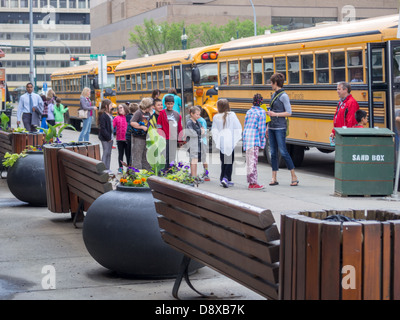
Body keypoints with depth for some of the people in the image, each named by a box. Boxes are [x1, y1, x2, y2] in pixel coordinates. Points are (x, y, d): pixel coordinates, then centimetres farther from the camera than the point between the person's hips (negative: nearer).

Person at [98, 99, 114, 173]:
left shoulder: (109, 114, 13)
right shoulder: (103, 115, -15)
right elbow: (102, 128, -19)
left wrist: (112, 136, 10)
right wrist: (107, 137, -18)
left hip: (110, 137, 9)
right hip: (105, 138, -9)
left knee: (109, 153, 12)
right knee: (106, 152, -5)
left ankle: (107, 169, 19)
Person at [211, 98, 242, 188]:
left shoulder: (216, 117, -1)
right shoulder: (232, 115, -4)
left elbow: (214, 131, -2)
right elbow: (238, 128, -3)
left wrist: (217, 141, 7)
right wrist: (237, 139, 6)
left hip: (221, 143, 2)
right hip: (230, 142, -2)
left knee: (223, 161, 14)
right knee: (229, 161, 2)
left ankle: (223, 179, 15)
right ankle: (226, 178, -13)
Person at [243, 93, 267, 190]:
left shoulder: (249, 112, 14)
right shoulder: (261, 112, -5)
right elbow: (261, 128, -9)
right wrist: (262, 142, -5)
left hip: (246, 138, 7)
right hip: (254, 139, -7)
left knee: (249, 161, 11)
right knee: (253, 161, -6)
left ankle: (251, 182, 16)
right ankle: (253, 183, -7)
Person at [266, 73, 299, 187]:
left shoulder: (283, 96, -9)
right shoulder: (274, 95, 15)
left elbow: (289, 113, -12)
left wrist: (275, 114, -17)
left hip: (280, 128, -8)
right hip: (272, 127, 8)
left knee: (283, 152, -8)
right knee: (273, 153, 6)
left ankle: (294, 177, -1)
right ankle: (274, 178, 8)